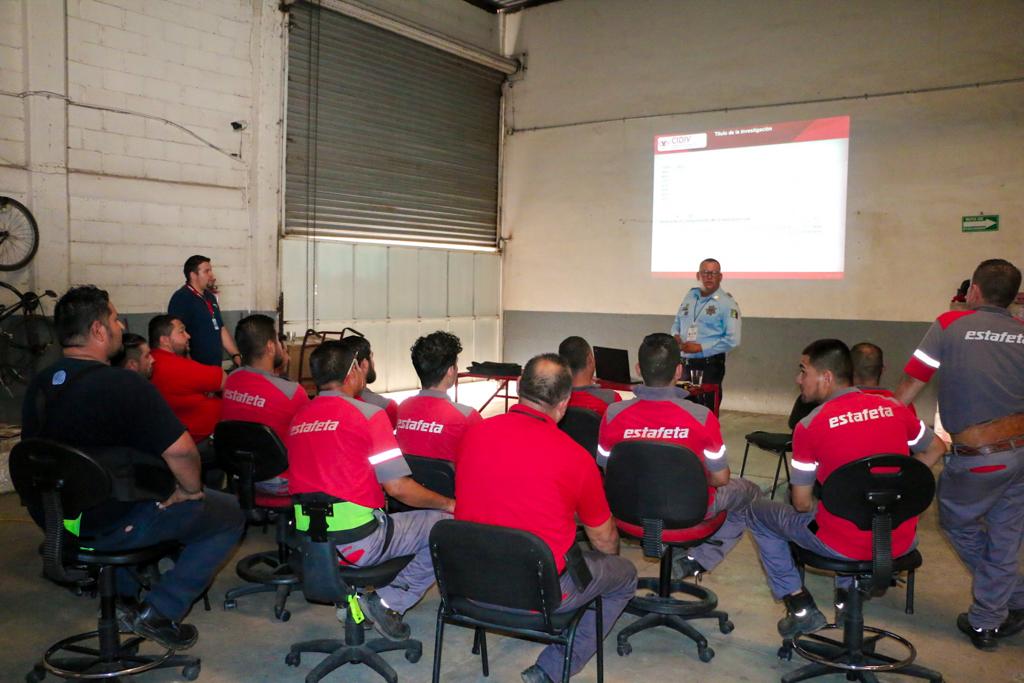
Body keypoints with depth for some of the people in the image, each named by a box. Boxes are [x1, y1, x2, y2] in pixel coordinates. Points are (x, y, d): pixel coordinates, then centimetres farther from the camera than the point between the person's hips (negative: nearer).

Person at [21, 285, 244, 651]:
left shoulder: (39, 385, 2)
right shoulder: (124, 384, -24)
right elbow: (180, 451, -29)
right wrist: (190, 489, -10)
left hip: (59, 518, 8)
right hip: (118, 525, -8)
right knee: (230, 513, 5)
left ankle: (122, 587, 26)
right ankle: (158, 611, 0)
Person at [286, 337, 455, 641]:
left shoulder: (298, 418, 10)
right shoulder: (368, 414, -10)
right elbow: (398, 487, -13)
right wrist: (448, 504, 3)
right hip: (358, 542, -8)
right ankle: (389, 601, -5)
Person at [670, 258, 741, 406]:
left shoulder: (727, 303, -6)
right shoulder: (690, 296, 12)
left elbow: (732, 339, -14)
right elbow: (677, 323, 23)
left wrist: (700, 347, -16)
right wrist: (676, 336, 0)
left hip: (710, 365, -5)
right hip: (684, 363, 5)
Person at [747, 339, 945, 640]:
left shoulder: (809, 426, -14)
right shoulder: (893, 408, -1)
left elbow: (802, 504, -9)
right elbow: (936, 449, 16)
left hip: (842, 546, -5)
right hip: (901, 544, 5)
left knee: (758, 511, 17)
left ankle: (800, 606, 13)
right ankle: (849, 590, 32)